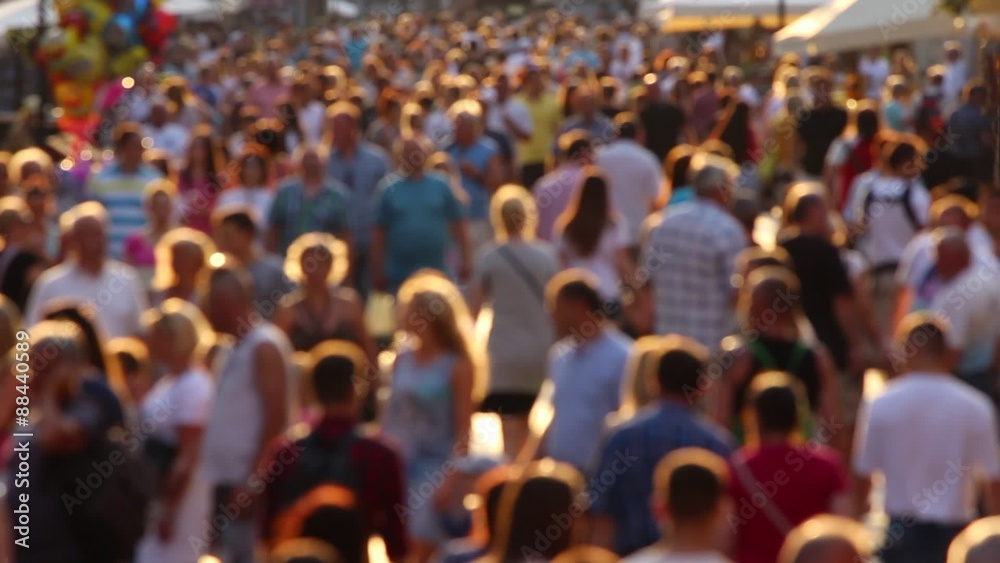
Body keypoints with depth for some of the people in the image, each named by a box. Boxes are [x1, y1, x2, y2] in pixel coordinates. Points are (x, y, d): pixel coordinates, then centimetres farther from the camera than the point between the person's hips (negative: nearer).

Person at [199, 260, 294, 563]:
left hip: (251, 486, -10)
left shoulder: (265, 346, -11)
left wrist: (253, 478, -21)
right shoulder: (238, 349, 17)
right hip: (226, 480, 10)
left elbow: (277, 415, -18)